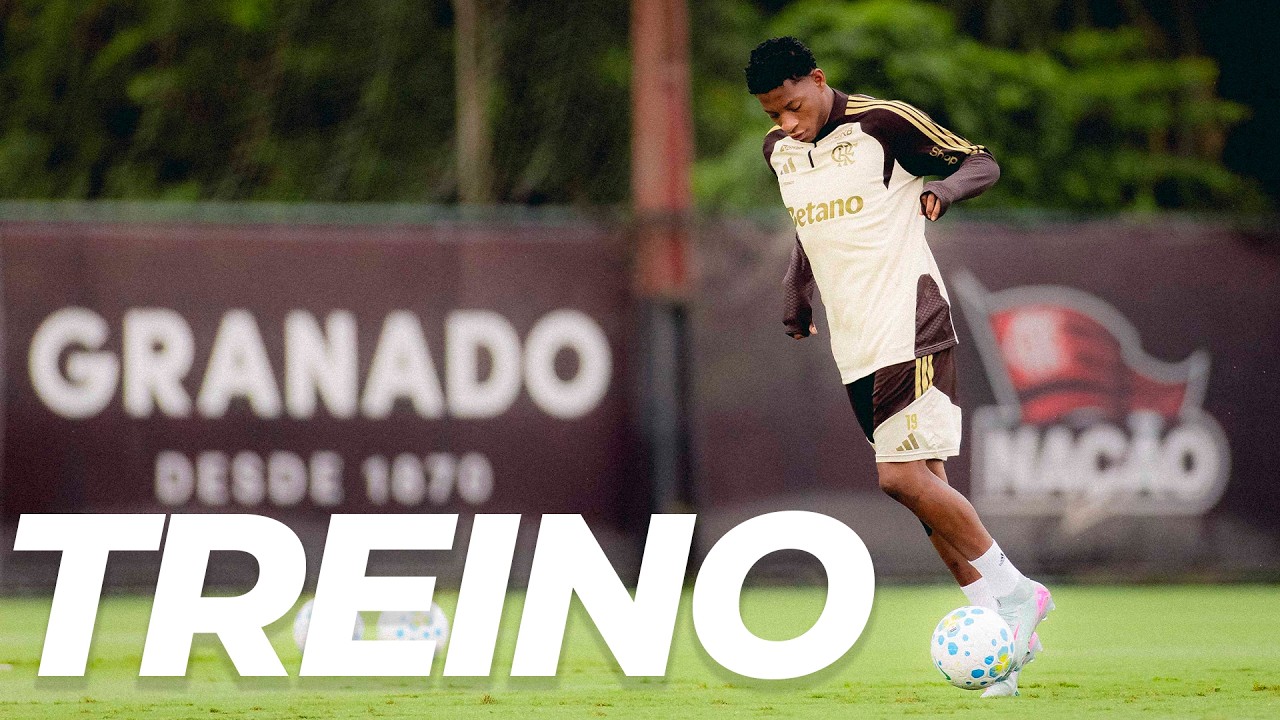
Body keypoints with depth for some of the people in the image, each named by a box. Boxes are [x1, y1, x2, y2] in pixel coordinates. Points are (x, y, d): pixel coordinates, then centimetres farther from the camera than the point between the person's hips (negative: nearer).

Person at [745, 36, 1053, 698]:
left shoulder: (882, 123, -9)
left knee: (903, 477, -18)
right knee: (923, 491, 4)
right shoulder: (779, 151, 12)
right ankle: (1000, 622, 9)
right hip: (854, 346, 7)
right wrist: (796, 297, 20)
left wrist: (943, 187, -24)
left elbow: (981, 164, -4)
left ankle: (1013, 592, -6)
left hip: (909, 329, -7)